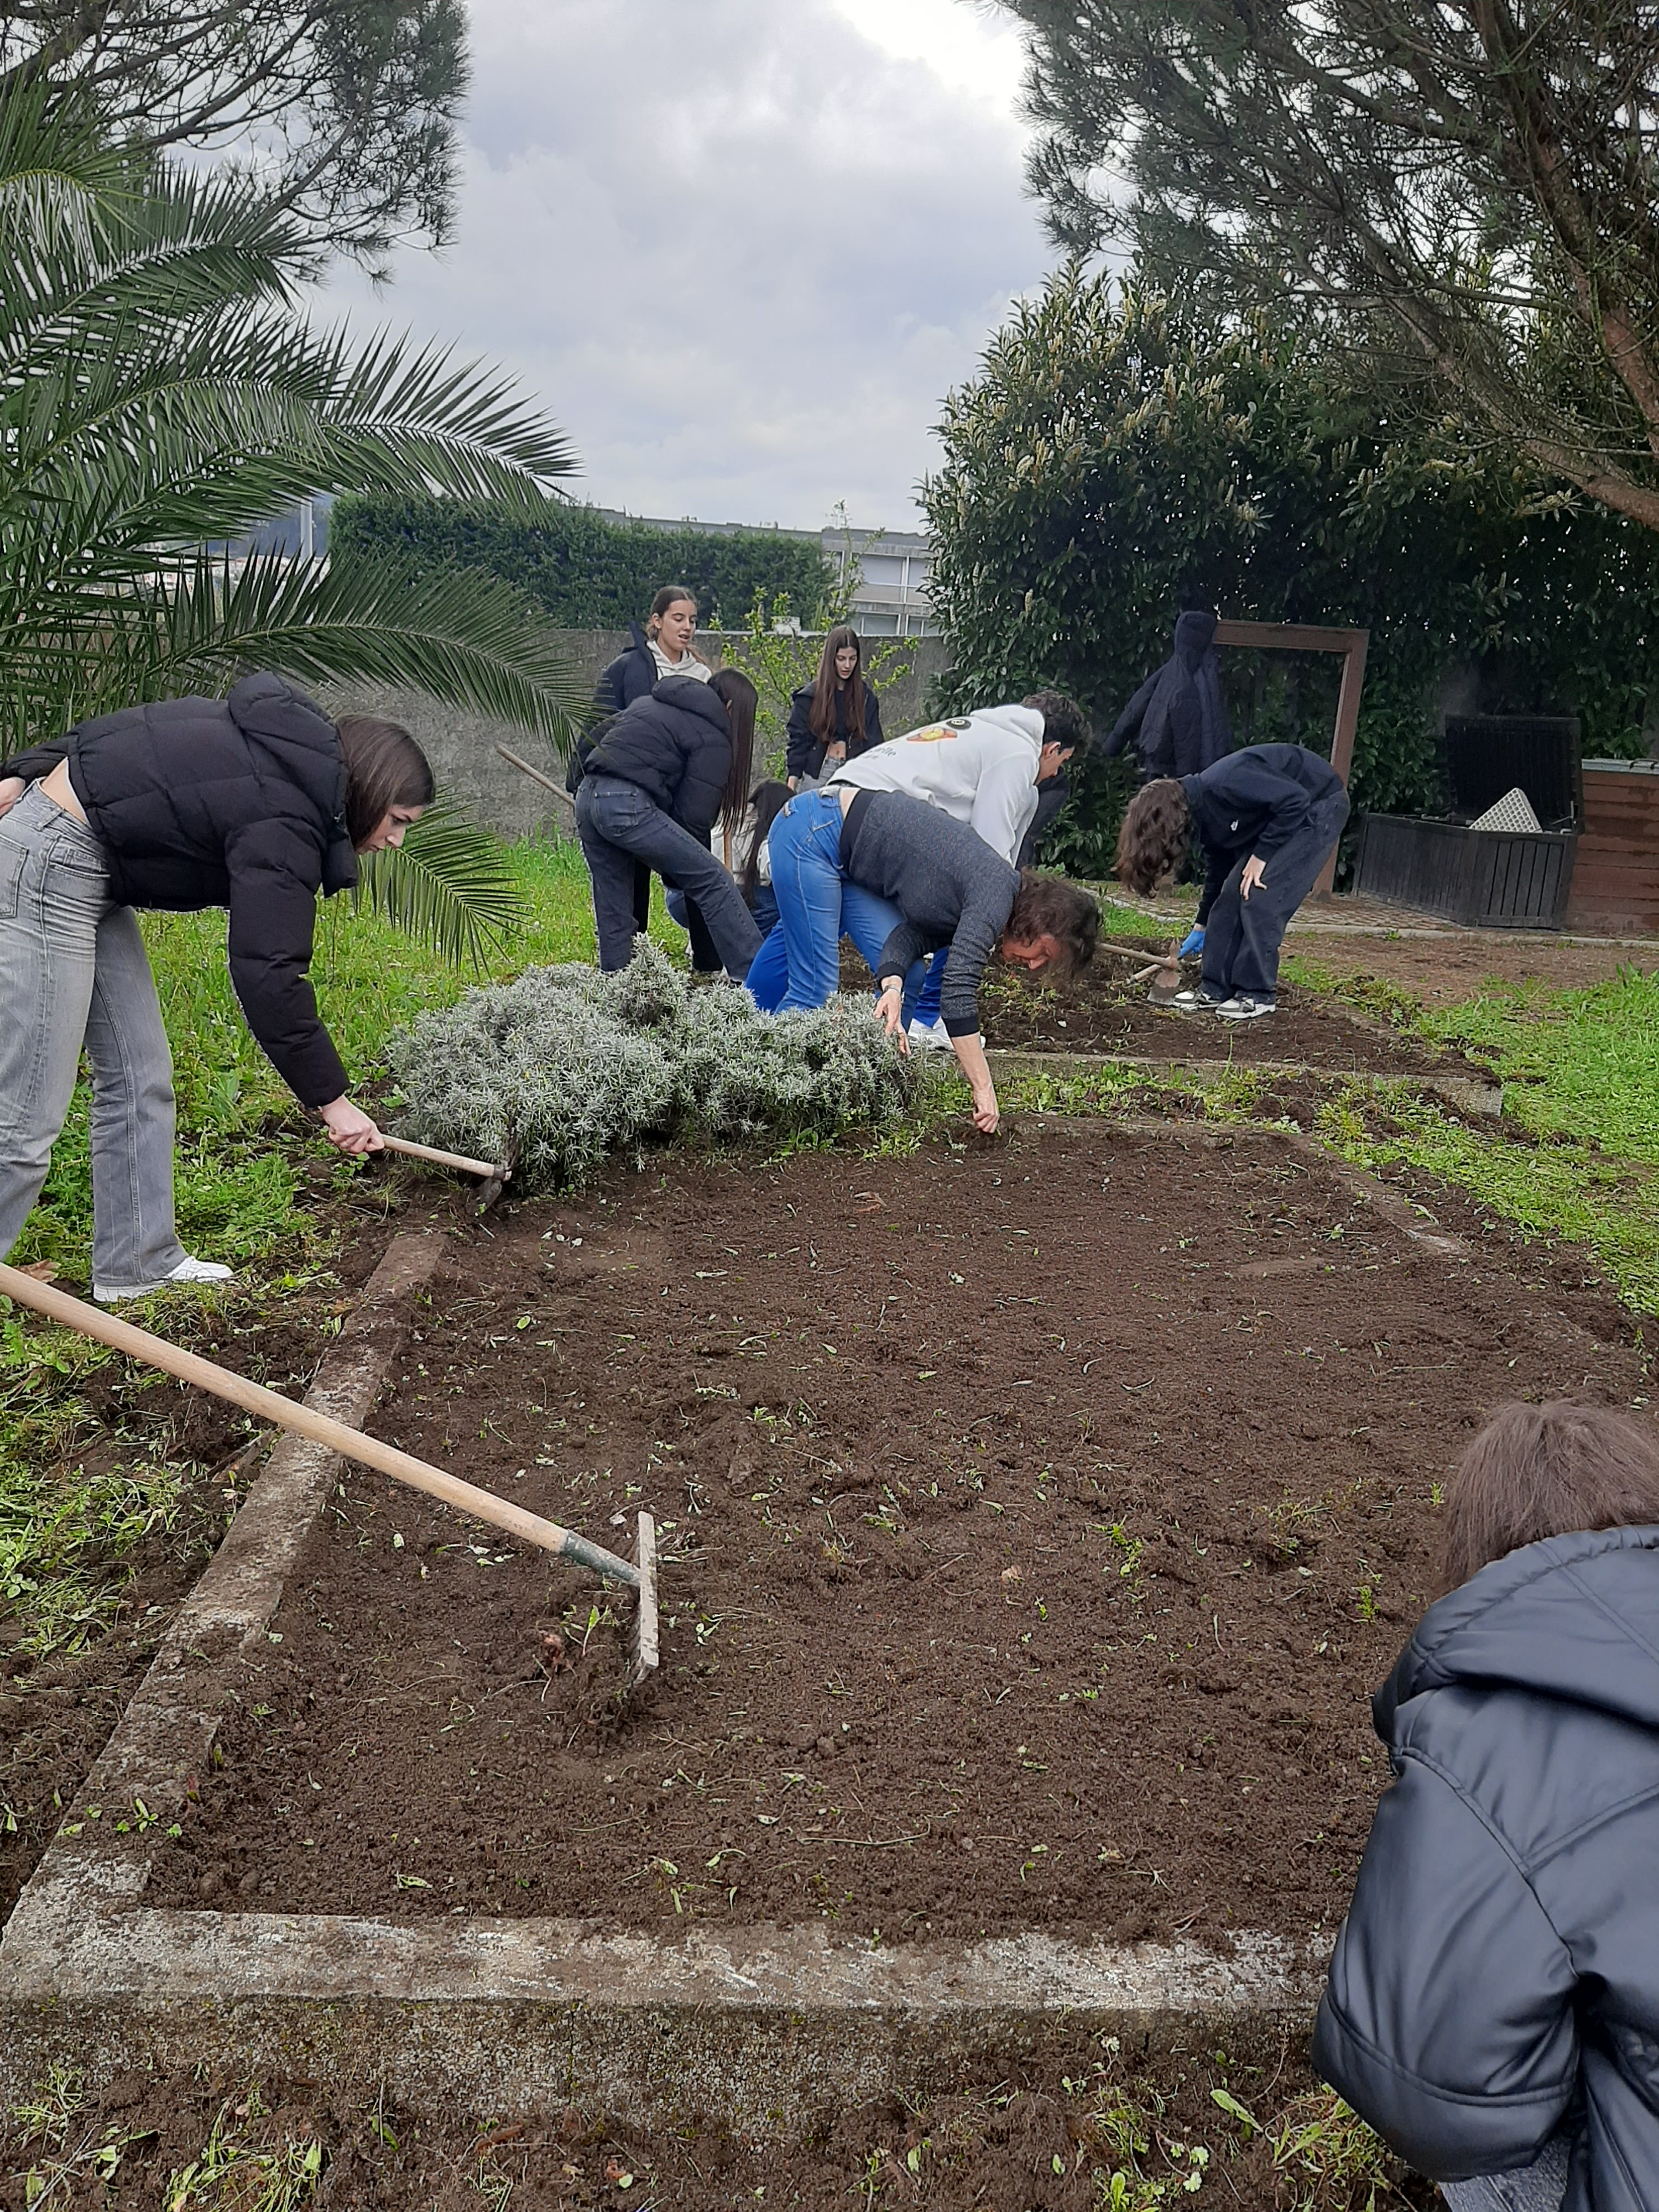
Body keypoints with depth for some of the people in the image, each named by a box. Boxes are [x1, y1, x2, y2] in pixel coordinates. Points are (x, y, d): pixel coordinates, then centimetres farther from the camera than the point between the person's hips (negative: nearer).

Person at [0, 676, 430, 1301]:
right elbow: (267, 976, -23)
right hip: (52, 861, -10)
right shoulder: (284, 825, -21)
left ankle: (135, 1262, 18)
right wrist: (331, 1099, -16)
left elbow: (107, 734, 11)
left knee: (140, 1078, 10)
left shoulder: (281, 745, 7)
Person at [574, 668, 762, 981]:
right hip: (628, 807, -8)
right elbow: (694, 815, -2)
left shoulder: (651, 703, 28)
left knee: (613, 911, 16)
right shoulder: (713, 738, 4)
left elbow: (593, 738, 29)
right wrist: (675, 870, 9)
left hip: (587, 795, 9)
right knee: (712, 882, -2)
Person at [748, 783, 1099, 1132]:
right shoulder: (995, 897, -22)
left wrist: (892, 986, -24)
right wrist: (983, 1090, -30)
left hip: (844, 857, 9)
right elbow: (958, 993, -30)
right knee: (815, 987, -12)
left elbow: (913, 934, -4)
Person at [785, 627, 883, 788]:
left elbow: (873, 743, 10)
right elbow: (797, 740, 0)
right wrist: (792, 782, -8)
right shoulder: (809, 697, 2)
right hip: (816, 774, -1)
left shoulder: (866, 697, 7)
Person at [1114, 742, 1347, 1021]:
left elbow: (1296, 801, -29)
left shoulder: (1222, 786, -30)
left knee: (1259, 901, -15)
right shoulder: (1203, 814, 0)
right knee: (1230, 899, 2)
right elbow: (1218, 871, 15)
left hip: (1320, 806, -9)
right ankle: (1215, 990, 8)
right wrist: (1203, 926, 24)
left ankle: (1258, 996, -5)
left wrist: (1261, 855, -22)